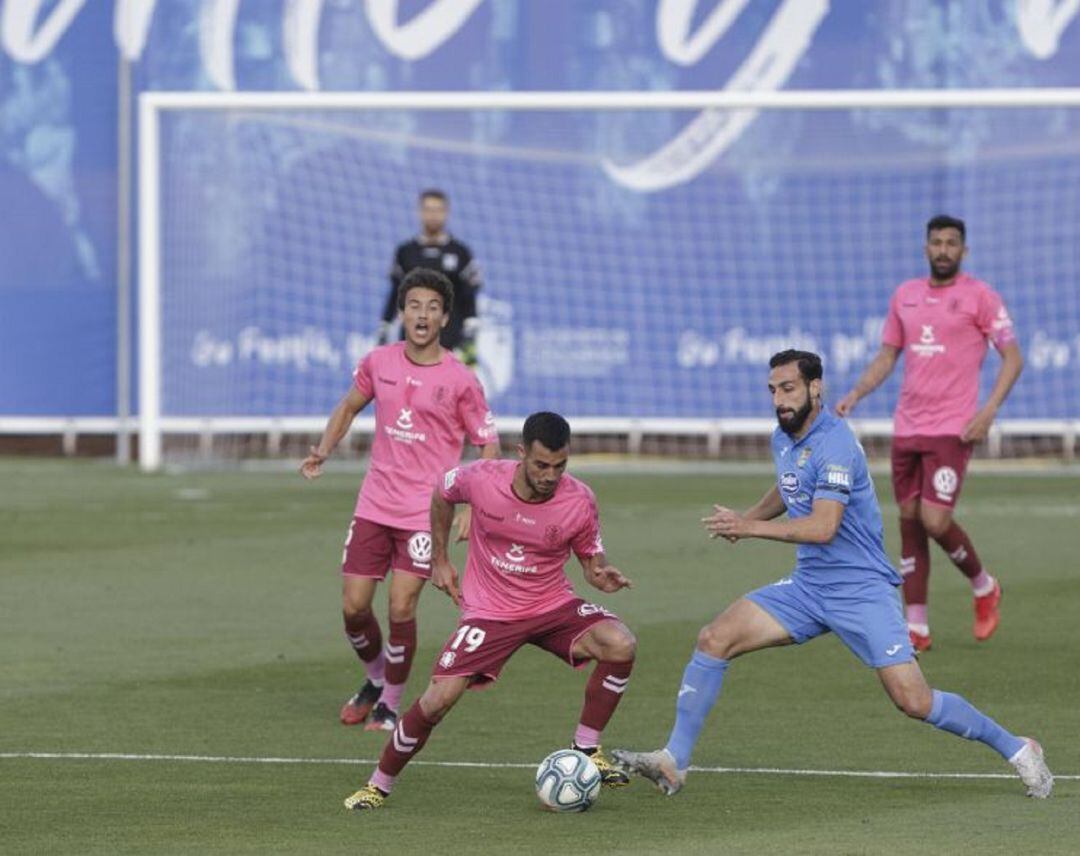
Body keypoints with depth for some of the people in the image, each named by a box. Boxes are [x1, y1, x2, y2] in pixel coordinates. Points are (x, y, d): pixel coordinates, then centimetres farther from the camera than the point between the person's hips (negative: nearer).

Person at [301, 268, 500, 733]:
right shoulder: (378, 363, 3)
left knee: (401, 608, -12)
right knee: (353, 606, 2)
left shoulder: (460, 380, -7)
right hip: (374, 504, 4)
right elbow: (349, 405, 21)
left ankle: (391, 704, 7)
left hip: (425, 511, -4)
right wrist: (323, 451, 4)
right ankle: (376, 679, 31)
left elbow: (488, 446, -1)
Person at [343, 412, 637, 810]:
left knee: (620, 645, -25)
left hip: (553, 605, 1)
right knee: (438, 699, -14)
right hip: (489, 611, -1)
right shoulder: (481, 479, -17)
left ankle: (586, 750, -8)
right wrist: (440, 560, 10)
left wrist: (603, 576, -23)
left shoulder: (579, 501, -15)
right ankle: (379, 785, 8)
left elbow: (592, 560, 1)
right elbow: (442, 495, 7)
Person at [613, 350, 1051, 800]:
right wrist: (749, 515, 12)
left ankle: (1016, 750, 5)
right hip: (808, 586, 8)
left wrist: (749, 527, -27)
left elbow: (823, 527, -29)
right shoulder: (784, 438, 7)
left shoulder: (834, 444, -19)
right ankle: (673, 761, -5)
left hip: (861, 589, -8)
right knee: (714, 639, -8)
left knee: (914, 702, -14)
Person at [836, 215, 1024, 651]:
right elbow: (886, 357, 18)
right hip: (906, 429, 6)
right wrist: (854, 395, 3)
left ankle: (984, 587, 15)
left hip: (952, 429, -6)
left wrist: (989, 411, -15)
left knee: (936, 521, -14)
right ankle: (917, 627, 10)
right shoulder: (905, 295, 12)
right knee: (910, 521, 5)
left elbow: (1013, 357, -3)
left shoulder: (980, 295, -3)